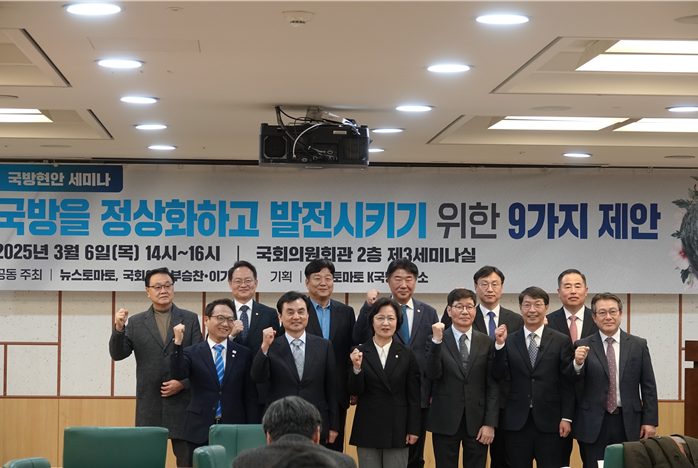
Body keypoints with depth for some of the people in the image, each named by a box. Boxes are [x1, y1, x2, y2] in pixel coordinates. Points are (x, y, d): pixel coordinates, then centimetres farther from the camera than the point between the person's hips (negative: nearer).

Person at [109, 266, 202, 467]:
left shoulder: (190, 319, 7)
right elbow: (117, 354, 2)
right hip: (149, 404, 1)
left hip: (182, 402, -1)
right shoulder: (136, 322, 9)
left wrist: (183, 383, -9)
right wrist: (119, 328, -15)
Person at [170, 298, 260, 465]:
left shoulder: (244, 354, 6)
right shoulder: (191, 353, 4)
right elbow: (178, 373, -16)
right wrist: (178, 343, -25)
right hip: (200, 432, -1)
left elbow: (251, 397, 6)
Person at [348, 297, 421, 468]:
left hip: (398, 429, 0)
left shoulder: (406, 354, 1)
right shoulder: (360, 353, 0)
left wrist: (413, 429, -1)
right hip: (368, 428, 0)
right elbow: (355, 391, -4)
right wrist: (357, 368, -21)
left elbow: (414, 396, 3)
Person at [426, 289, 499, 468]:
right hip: (445, 422, -1)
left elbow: (493, 386, 3)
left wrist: (490, 423, -4)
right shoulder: (436, 341, 1)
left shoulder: (487, 343, 5)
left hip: (477, 423, 1)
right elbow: (433, 374, -12)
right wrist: (437, 340, -22)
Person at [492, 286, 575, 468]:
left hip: (549, 421, -1)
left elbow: (567, 384, 1)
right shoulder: (508, 341, 5)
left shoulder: (561, 341, 2)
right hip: (517, 421, 1)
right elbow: (499, 376, -4)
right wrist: (500, 345, -15)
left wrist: (566, 418, -4)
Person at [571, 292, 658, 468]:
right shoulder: (583, 346, 2)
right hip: (594, 424, 0)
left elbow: (648, 386, 5)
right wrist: (578, 363, -26)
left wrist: (650, 421, -1)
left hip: (629, 423, 1)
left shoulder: (638, 345, 5)